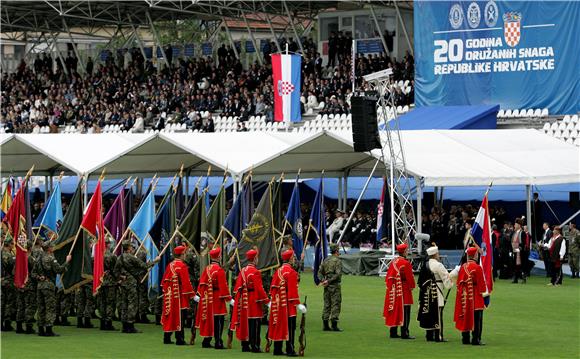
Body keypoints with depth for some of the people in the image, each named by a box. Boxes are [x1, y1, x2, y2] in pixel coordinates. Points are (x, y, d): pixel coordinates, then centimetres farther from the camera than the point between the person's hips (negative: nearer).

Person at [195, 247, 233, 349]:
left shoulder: (207, 269, 8)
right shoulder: (219, 270, -15)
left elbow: (202, 282, 14)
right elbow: (223, 286, -18)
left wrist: (198, 295, 24)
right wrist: (229, 299, -14)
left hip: (207, 299, 8)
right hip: (217, 299, -8)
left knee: (208, 320, 13)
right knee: (218, 321, -4)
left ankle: (206, 342, 17)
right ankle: (218, 343, -5)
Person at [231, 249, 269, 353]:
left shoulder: (243, 271, 8)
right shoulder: (255, 272, -16)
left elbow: (238, 287, 12)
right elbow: (259, 289, -19)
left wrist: (239, 300, 20)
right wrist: (265, 301, -13)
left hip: (244, 301, 8)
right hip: (254, 301, -8)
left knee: (245, 324, 11)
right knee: (254, 324, -4)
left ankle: (245, 346, 16)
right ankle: (255, 346, -4)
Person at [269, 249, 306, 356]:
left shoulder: (278, 271, 11)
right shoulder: (291, 272, -14)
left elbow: (273, 287, 15)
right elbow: (293, 290, -19)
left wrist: (273, 301, 24)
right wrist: (298, 304, -17)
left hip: (278, 304, 8)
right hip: (288, 305, -8)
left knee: (279, 326, 12)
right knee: (290, 327, -5)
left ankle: (277, 350, 15)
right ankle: (290, 350, -8)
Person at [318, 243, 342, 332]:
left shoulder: (325, 260, 13)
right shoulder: (337, 261, -10)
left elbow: (320, 272, 12)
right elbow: (338, 274, -20)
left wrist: (323, 280, -2)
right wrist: (329, 281, -16)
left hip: (327, 287, 7)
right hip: (335, 286, -7)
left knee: (327, 305, 10)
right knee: (335, 305, -3)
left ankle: (325, 325, 11)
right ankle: (334, 325, -6)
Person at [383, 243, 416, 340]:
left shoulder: (393, 262, 8)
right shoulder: (406, 263, -16)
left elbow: (389, 276, 12)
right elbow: (410, 277, -13)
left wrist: (390, 287, 19)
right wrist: (412, 286, 2)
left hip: (393, 291, 8)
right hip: (404, 291, -8)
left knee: (394, 311, 12)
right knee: (405, 312, -4)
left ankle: (393, 332, 16)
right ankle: (404, 334, -5)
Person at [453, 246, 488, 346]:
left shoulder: (463, 267, 6)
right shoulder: (477, 268, -14)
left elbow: (459, 282, 12)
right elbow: (482, 282, -13)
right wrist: (484, 293, -4)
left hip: (464, 297, 6)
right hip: (475, 298, -6)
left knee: (465, 317, 12)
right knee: (476, 319, -2)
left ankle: (465, 339, 15)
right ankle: (476, 340, -4)